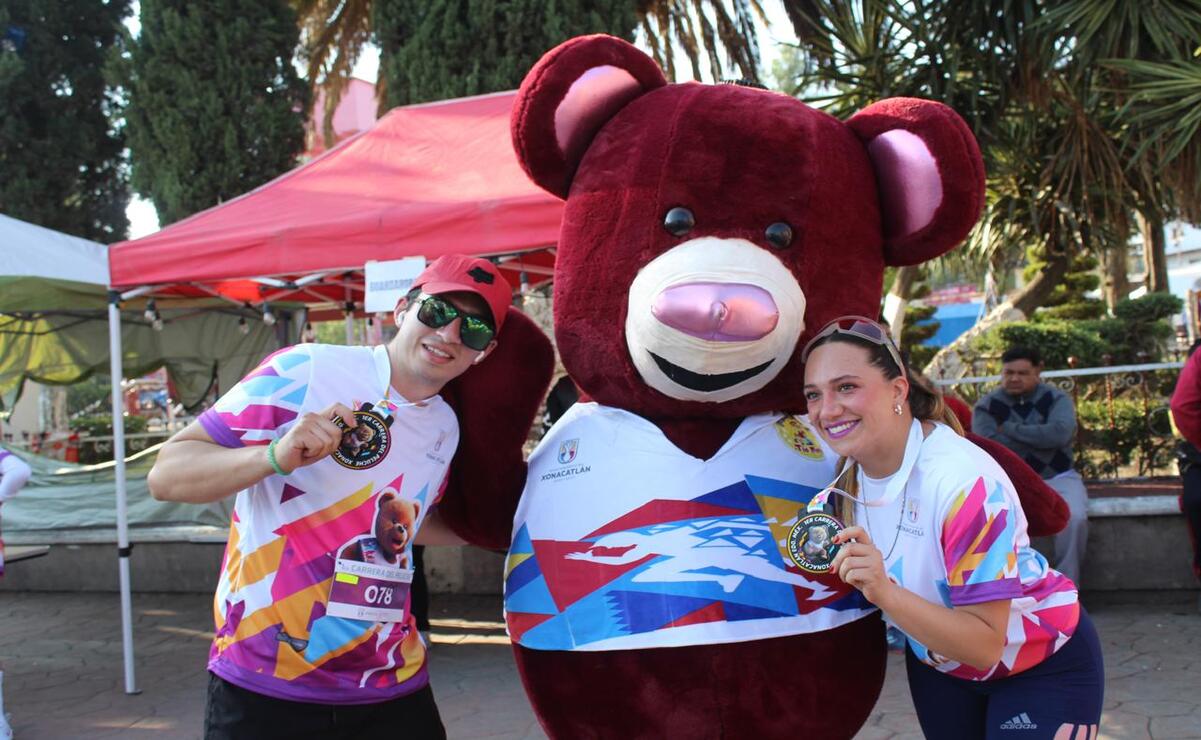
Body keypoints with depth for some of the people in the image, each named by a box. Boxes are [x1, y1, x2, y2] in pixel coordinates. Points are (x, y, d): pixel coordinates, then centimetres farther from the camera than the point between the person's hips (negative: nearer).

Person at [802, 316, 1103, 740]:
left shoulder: (964, 482, -33)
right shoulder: (846, 471, -15)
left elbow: (985, 645, -32)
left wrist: (885, 592, -44)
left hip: (1042, 665, -5)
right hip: (935, 659, 5)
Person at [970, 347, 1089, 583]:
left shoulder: (1057, 398, 3)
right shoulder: (987, 406, 2)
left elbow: (1060, 433, -18)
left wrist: (1009, 428, -12)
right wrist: (1040, 438, -12)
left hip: (1057, 477, 1)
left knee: (1074, 517, -29)